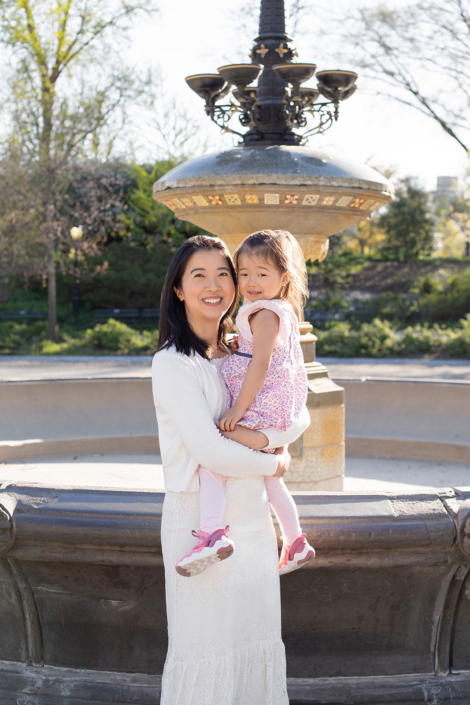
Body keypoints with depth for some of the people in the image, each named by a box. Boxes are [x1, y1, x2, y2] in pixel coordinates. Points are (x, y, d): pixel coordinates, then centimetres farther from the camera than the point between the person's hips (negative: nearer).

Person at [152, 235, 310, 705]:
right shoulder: (172, 363, -13)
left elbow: (298, 416, 15)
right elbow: (209, 451, -21)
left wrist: (275, 440, -7)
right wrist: (274, 465, -7)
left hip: (254, 521, 7)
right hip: (200, 524, -7)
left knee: (258, 641, 15)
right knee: (204, 648, 3)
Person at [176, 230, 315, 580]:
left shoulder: (265, 314, -13)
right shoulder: (285, 313, 17)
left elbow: (260, 364, -21)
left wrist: (237, 410, -22)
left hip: (261, 417, -11)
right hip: (274, 420, 11)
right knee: (271, 480, 26)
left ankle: (213, 533, -36)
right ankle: (296, 543, 38)